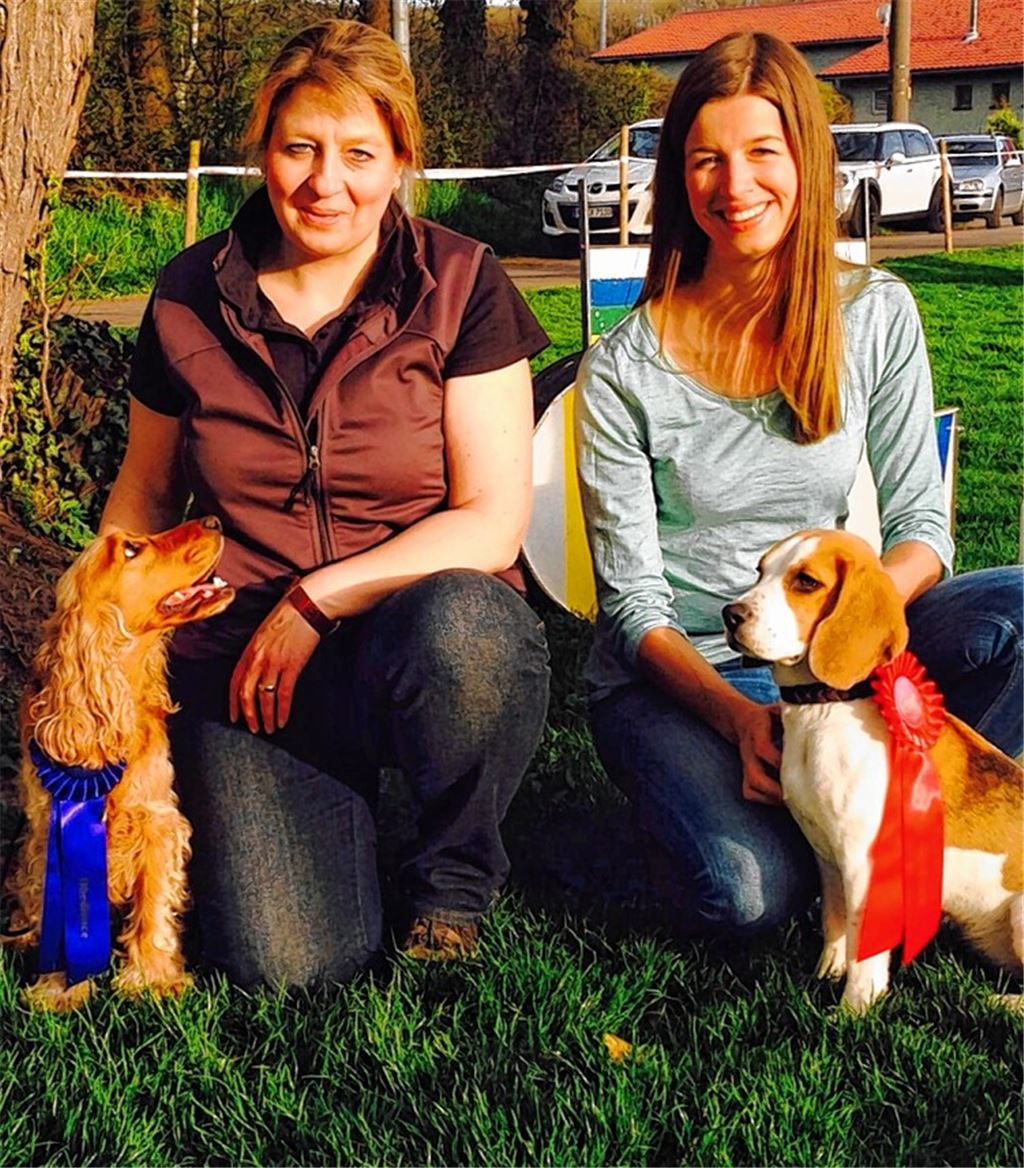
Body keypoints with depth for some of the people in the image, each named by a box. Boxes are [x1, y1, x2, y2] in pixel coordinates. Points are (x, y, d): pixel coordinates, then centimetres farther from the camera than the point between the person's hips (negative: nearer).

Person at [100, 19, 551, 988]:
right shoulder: (189, 298, 4)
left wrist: (314, 602, -14)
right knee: (289, 963, -21)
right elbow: (146, 493, 17)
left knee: (459, 629, -40)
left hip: (427, 621, -1)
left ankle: (451, 888, -7)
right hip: (240, 660, 1)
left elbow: (493, 524, -9)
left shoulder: (460, 286, -4)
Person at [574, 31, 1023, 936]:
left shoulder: (876, 317, -2)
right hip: (675, 678, -2)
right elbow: (632, 604, -9)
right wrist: (737, 716, -26)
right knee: (744, 893, -30)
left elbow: (920, 523, -2)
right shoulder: (625, 371, -10)